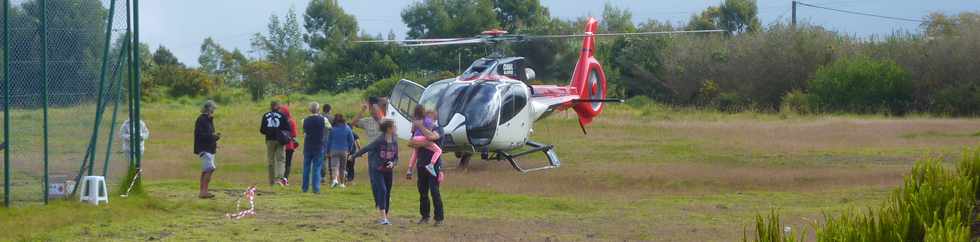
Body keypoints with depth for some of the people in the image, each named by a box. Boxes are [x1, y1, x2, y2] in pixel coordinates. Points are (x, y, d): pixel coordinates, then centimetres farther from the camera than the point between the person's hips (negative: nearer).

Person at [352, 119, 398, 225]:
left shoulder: (394, 142, 0)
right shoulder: (379, 141, -16)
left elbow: (396, 158, 8)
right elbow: (365, 149, -5)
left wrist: (393, 163, -15)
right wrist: (354, 156, 5)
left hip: (388, 171, 5)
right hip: (377, 171, -5)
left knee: (387, 194, 8)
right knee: (382, 191, -18)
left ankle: (385, 217, 21)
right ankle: (383, 218, -21)